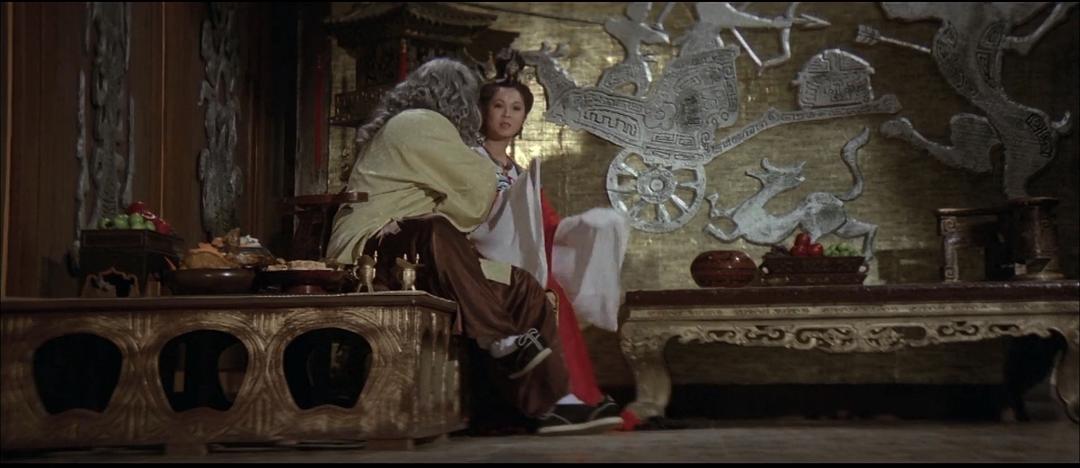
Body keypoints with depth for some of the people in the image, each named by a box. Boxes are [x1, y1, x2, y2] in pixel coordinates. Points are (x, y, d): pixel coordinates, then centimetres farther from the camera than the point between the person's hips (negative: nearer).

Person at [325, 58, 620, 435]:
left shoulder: (401, 125, 27)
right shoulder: (420, 124, -5)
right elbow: (478, 185, -3)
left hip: (421, 256, 10)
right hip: (372, 250, -10)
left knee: (523, 289, -5)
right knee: (432, 232, -42)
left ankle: (549, 404, -13)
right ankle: (502, 343, -35)